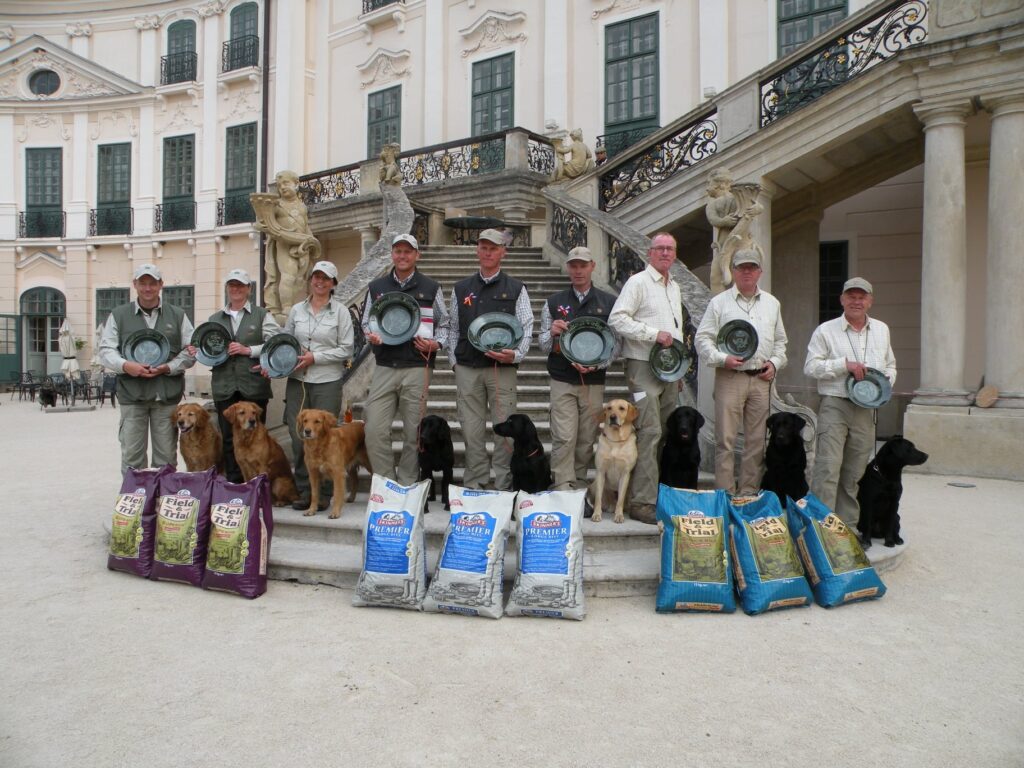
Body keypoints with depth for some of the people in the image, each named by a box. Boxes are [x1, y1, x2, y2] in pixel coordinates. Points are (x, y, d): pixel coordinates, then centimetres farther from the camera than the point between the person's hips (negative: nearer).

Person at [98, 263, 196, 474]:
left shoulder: (177, 315, 11)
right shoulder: (119, 315, 10)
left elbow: (191, 350, 7)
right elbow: (106, 350, 6)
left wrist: (169, 367, -9)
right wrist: (125, 366, -14)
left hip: (167, 393, 0)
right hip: (132, 393, 0)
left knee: (166, 454, 5)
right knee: (132, 454, 1)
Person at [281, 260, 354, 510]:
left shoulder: (340, 311, 1)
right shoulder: (297, 310, 11)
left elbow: (346, 349, -2)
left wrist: (315, 357, -10)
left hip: (327, 381, -3)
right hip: (297, 380, 3)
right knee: (298, 436, 3)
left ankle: (323, 493, 10)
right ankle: (304, 490, 16)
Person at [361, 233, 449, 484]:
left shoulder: (431, 288, 8)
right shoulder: (376, 287, 14)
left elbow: (444, 324, 11)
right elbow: (366, 321, 19)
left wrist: (436, 344, -8)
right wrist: (371, 335, -3)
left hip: (417, 368, -2)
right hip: (384, 367, 2)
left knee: (414, 431, 3)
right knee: (375, 430, -5)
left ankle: (407, 486, 16)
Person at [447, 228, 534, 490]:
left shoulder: (516, 289, 6)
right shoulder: (461, 289, 13)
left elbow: (526, 328, 2)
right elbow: (452, 328, 16)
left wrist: (516, 355, -13)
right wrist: (454, 360, 9)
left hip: (502, 369, -2)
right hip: (467, 369, 2)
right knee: (472, 428, 5)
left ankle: (503, 486, 7)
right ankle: (473, 485, 14)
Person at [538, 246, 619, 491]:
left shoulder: (609, 303, 7)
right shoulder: (553, 302, 8)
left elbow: (615, 343, 5)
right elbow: (543, 344, 9)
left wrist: (596, 364, -11)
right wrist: (552, 333, -13)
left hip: (594, 381, 1)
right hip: (562, 381, -1)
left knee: (587, 440, 6)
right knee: (564, 438, -8)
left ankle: (579, 485, 18)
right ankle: (562, 489, -6)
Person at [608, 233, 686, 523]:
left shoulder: (674, 287, 21)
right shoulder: (637, 282, -5)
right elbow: (617, 319, -16)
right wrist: (654, 334, -18)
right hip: (643, 366, -8)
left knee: (666, 432, 9)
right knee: (649, 432, -12)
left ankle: (660, 494, 17)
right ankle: (642, 502, -9)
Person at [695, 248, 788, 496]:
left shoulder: (772, 303, 18)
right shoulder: (719, 302, 5)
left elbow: (780, 340, 22)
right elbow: (702, 338, 1)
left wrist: (774, 363, 5)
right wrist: (722, 358, -13)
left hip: (761, 379, 4)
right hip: (730, 377, -4)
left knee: (757, 440, 5)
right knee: (726, 439, -5)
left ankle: (749, 491, 14)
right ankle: (725, 493, 1)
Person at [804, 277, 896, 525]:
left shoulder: (882, 330, 17)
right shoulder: (826, 331, 1)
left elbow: (890, 365, 26)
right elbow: (811, 366, -6)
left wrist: (887, 380, 4)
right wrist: (845, 364, -15)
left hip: (866, 409, 5)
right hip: (835, 405, -4)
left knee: (854, 473, 9)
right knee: (827, 470, -12)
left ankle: (848, 526, 18)